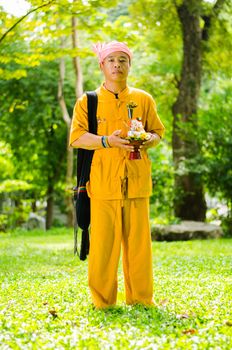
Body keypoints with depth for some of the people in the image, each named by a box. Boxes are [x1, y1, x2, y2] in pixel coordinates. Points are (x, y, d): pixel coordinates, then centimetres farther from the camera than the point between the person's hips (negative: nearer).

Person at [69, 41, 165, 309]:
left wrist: (148, 140, -9)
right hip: (103, 184, -2)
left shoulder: (143, 100, 12)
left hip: (137, 183, 2)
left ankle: (141, 298, 14)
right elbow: (76, 137, -2)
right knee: (103, 242, -3)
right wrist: (107, 141, -18)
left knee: (138, 242, 3)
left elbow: (157, 133, 15)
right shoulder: (88, 101, 6)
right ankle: (102, 300, 10)